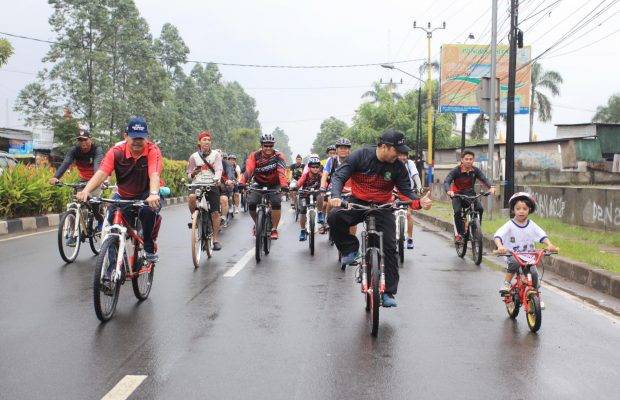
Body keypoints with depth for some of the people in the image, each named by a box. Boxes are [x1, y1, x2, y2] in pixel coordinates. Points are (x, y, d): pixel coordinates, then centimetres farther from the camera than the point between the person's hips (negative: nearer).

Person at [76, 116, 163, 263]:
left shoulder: (152, 151, -19)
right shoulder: (116, 152, -14)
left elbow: (154, 175, -35)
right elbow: (101, 173, -27)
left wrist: (154, 194, -57)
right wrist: (86, 191, -46)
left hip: (146, 195, -3)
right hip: (123, 196, 3)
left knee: (149, 210, -35)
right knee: (113, 220, -19)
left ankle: (150, 248, -9)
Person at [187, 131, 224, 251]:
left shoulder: (216, 154, 7)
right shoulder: (194, 156, 10)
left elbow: (218, 170, -6)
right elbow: (189, 176, 15)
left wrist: (216, 179, -27)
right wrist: (193, 173, -10)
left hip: (212, 186, 0)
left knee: (215, 213, -4)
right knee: (191, 197, -33)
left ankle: (216, 239, 7)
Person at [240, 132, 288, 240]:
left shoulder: (278, 156, -18)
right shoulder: (254, 156, -15)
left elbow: (282, 172, -33)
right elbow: (248, 170, -29)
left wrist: (284, 185, -50)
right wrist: (242, 183, -46)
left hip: (274, 185, -1)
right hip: (259, 185, 2)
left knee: (276, 203, -25)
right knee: (251, 204, -17)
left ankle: (274, 229, -10)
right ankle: (257, 224, 12)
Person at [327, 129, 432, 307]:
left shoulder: (398, 167, -8)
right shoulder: (361, 156, -14)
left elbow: (406, 190, -4)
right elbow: (339, 176, -16)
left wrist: (419, 202, -26)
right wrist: (336, 196, -36)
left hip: (382, 207, 1)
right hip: (357, 203, -1)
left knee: (389, 247, -8)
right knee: (334, 217, -31)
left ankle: (388, 292, 4)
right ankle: (350, 249, -5)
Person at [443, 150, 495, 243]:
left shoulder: (475, 170, -8)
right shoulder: (456, 171, -16)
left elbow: (484, 179, -18)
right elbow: (446, 182, -26)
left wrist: (491, 187, -40)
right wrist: (448, 191, -48)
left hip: (470, 194, 3)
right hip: (457, 194, -2)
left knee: (480, 209, -23)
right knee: (458, 212, -27)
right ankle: (458, 234, -10)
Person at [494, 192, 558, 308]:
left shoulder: (532, 225, 2)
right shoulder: (509, 225, -7)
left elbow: (542, 236, -9)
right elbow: (497, 235, -20)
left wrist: (549, 245, -30)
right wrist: (500, 246, -41)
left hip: (528, 257, 3)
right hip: (512, 256, -3)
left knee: (534, 273, -15)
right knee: (514, 262, -34)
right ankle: (506, 283, -14)